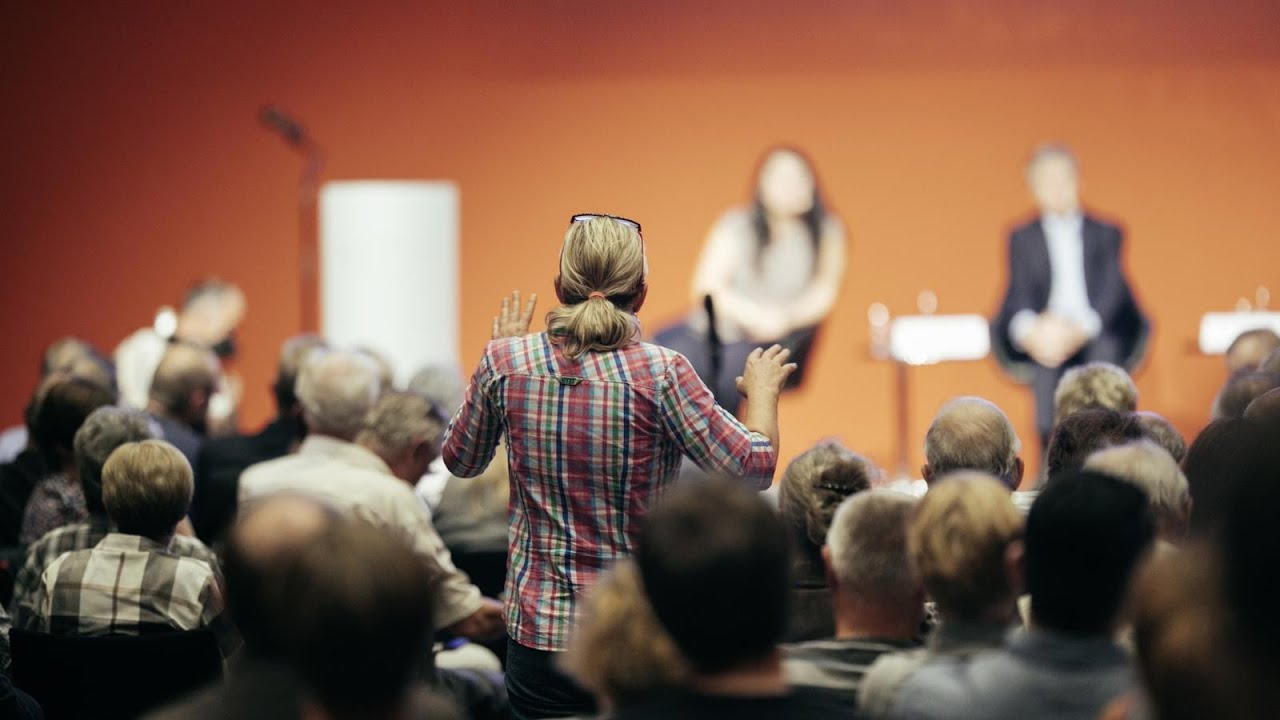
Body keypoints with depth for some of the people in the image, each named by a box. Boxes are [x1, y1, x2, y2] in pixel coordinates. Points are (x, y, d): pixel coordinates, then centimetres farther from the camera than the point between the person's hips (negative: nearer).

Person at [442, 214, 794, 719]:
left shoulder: (507, 362, -5)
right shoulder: (659, 374, -14)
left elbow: (460, 460, 13)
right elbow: (754, 468, -10)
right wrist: (762, 390, 9)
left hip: (539, 634, 2)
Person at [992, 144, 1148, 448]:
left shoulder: (1106, 234, 14)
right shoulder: (1023, 238, 16)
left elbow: (1110, 289, 1)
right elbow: (1020, 290, 3)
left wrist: (1080, 330, -18)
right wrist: (1030, 330, -20)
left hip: (1094, 335, 0)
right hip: (1043, 331, 0)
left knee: (1105, 350, -33)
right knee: (1046, 355, -32)